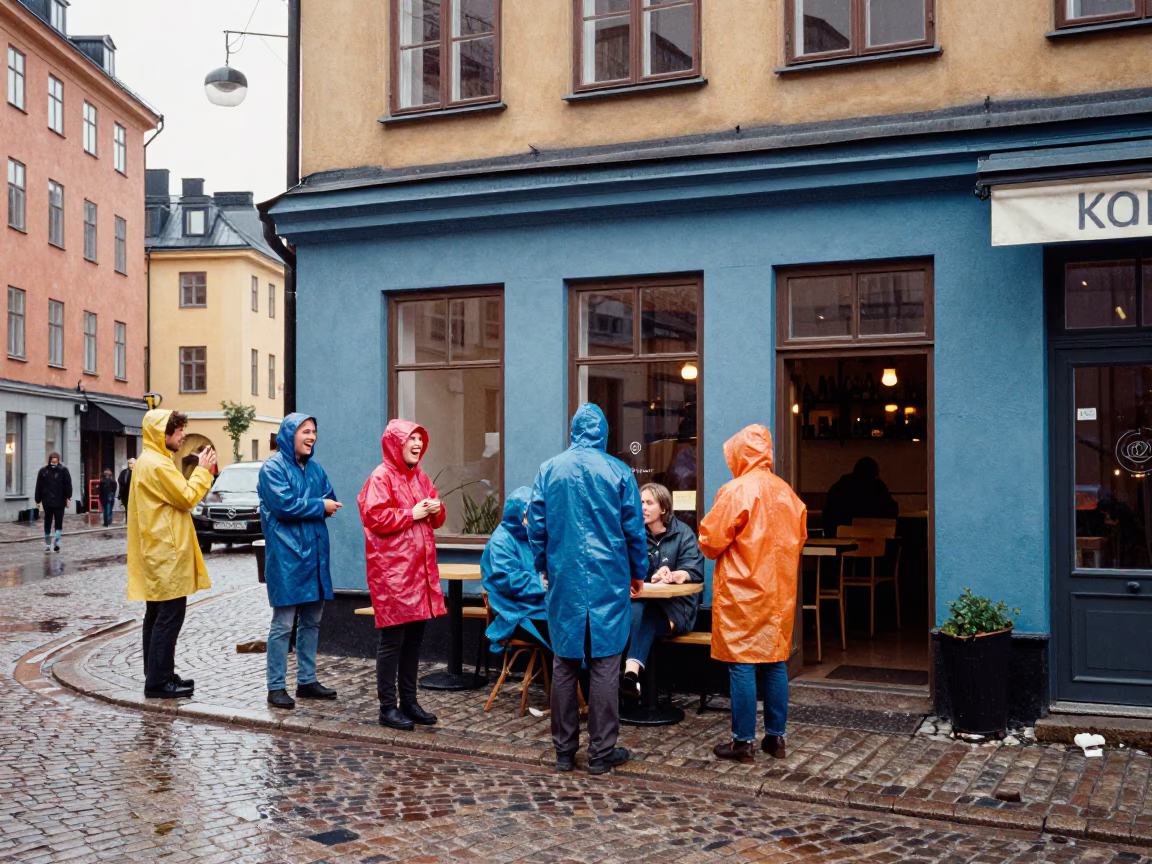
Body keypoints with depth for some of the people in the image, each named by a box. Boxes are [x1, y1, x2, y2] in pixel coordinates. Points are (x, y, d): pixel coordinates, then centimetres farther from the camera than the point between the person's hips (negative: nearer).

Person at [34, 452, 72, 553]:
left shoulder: (63, 471, -1)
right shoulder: (43, 471, 3)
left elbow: (68, 485, -3)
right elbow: (39, 487, 5)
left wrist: (68, 498, -10)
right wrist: (38, 500, 3)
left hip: (59, 502, -2)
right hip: (47, 502, 2)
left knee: (58, 522, -5)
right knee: (48, 522, 11)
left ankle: (57, 542, -5)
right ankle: (47, 544, 19)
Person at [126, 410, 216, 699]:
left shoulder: (150, 462, 18)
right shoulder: (157, 464, -16)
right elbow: (187, 497, -17)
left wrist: (202, 471, 9)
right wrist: (203, 470, -7)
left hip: (158, 554, 11)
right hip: (167, 554, -11)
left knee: (158, 615, 15)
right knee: (169, 616, -7)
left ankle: (157, 676, 22)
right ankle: (159, 681, -4)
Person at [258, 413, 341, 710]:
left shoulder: (314, 468, 15)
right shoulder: (273, 467, -8)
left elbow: (331, 500, 10)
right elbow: (284, 505, -18)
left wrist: (304, 506, -8)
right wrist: (319, 506, -7)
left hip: (314, 554, 7)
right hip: (286, 555, -7)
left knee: (312, 621, 12)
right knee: (283, 624, -4)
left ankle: (307, 680, 22)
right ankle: (276, 687, 4)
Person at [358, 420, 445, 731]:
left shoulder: (420, 477, 16)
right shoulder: (381, 477, -8)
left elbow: (435, 518, 23)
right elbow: (375, 518, -18)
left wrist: (436, 510, 1)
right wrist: (412, 514, -15)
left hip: (420, 568, 8)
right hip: (391, 570, -8)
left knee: (414, 637, 11)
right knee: (392, 638, -4)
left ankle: (409, 700, 20)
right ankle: (388, 707, 3)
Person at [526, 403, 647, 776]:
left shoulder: (549, 470, 2)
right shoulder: (618, 471, -3)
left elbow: (536, 526, 5)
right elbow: (634, 528, 1)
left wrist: (544, 566, 19)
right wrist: (638, 572, 14)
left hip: (564, 579, 2)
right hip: (608, 579, -2)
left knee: (564, 664, 9)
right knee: (605, 665, 2)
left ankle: (564, 749, 16)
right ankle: (602, 752, 7)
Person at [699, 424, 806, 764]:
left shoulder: (736, 490, -12)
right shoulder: (787, 493, 6)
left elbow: (710, 542, -10)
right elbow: (799, 539, 16)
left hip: (742, 593, -6)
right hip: (780, 593, 6)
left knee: (742, 665, -1)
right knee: (775, 662, 11)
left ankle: (744, 742, 3)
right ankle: (775, 736, 17)